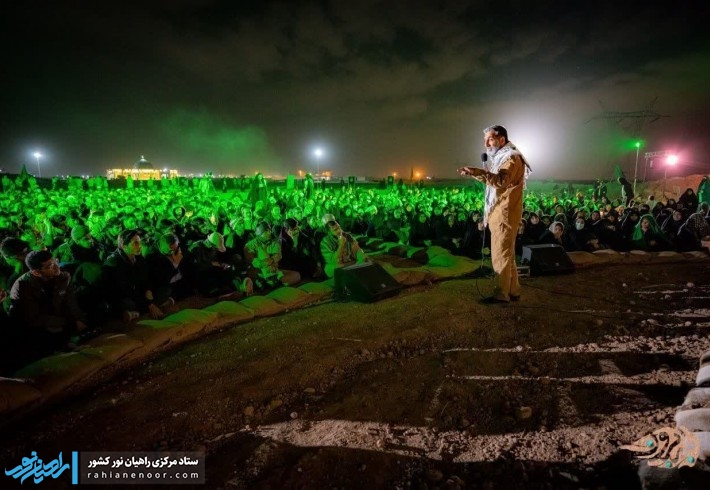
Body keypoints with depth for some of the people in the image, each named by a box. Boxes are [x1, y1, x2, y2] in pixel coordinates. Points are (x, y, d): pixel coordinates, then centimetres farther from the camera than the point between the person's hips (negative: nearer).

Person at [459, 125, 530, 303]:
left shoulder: (511, 157, -11)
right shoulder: (501, 157, 21)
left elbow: (502, 181, -28)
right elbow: (493, 180, 26)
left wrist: (479, 172, -38)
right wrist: (474, 173, 14)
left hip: (504, 214, -10)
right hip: (499, 213, 10)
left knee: (500, 255, -7)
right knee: (506, 254, 13)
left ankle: (502, 294, -1)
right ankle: (513, 291, 21)